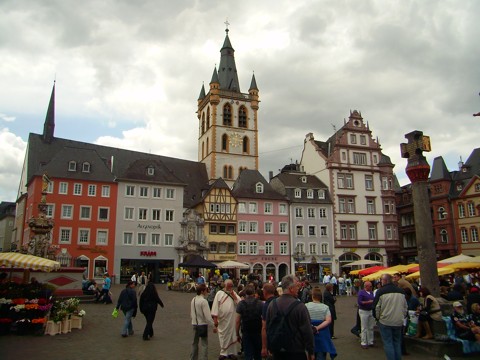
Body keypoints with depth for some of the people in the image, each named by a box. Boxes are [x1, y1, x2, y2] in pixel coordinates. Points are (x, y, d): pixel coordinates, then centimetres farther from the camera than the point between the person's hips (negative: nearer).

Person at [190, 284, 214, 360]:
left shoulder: (193, 300, 4)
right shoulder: (203, 301, -20)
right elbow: (207, 315, -20)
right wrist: (213, 324, -12)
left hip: (195, 324, 8)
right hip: (203, 324, -8)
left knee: (195, 342, 20)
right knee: (204, 344, 0)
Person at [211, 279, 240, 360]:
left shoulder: (234, 293, 8)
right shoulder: (219, 293, -2)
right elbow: (215, 306, -6)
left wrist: (233, 295, -10)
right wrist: (215, 318, -11)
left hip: (232, 319, 2)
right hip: (222, 319, -2)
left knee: (232, 336, 8)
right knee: (223, 336, 6)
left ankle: (232, 352, 20)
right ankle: (223, 352, 19)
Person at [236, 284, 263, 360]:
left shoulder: (241, 304, -7)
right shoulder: (260, 303, -6)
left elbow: (238, 321, -7)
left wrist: (237, 334, 2)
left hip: (246, 333, -1)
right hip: (258, 333, 1)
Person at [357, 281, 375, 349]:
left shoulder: (371, 292, 8)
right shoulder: (361, 292, -12)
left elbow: (373, 300, 18)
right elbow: (359, 302, -19)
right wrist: (368, 302, -21)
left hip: (371, 311, 7)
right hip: (364, 311, -7)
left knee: (371, 328, 13)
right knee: (364, 328, -1)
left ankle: (370, 342, 25)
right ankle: (363, 343, 7)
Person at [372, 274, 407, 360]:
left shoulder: (381, 291, -10)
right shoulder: (401, 291, 6)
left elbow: (376, 307, -8)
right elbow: (405, 307, 14)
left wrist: (377, 317, 8)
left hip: (385, 321, -5)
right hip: (398, 322, 5)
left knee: (388, 343, 2)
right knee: (397, 342, 16)